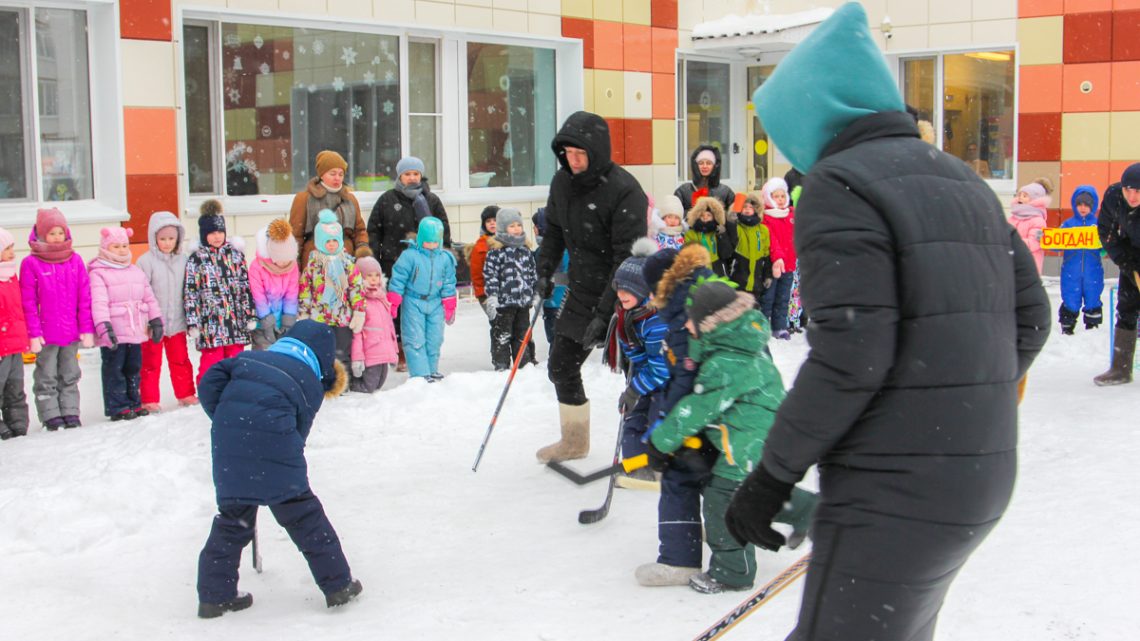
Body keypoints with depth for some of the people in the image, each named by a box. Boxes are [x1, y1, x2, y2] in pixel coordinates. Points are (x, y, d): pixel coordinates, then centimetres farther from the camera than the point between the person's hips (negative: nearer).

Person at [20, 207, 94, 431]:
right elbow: (28, 302, -6)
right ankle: (51, 416, 12)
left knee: (70, 376, 12)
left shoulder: (75, 260, 4)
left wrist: (87, 328, 1)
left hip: (72, 333, 3)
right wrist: (33, 333, -10)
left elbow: (85, 297, 5)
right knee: (46, 378, 5)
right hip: (45, 335, -3)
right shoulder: (31, 263, -6)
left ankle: (71, 413, 20)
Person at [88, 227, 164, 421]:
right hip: (113, 334, -7)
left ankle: (133, 403, 24)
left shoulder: (136, 272, 15)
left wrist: (156, 320, 11)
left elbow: (149, 298, 18)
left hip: (136, 331, 7)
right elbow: (99, 303, -18)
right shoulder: (98, 273, -7)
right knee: (114, 370, -2)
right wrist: (104, 326, -28)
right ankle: (117, 407, 3)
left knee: (133, 368, 14)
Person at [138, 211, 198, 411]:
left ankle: (185, 394, 25)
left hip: (176, 321, 4)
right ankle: (149, 399, 12)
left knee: (181, 359, 13)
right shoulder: (146, 261, -9)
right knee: (151, 362, 5)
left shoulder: (182, 259, 3)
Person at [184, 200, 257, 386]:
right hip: (210, 322, -3)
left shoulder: (236, 254, 9)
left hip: (236, 320, 3)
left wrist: (251, 316, 8)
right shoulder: (196, 259, -1)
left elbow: (246, 287, 12)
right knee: (211, 361, -3)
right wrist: (192, 323, -7)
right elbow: (190, 293, -2)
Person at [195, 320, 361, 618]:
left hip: (227, 436, 3)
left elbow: (209, 383, 13)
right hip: (272, 435, -3)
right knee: (302, 514, 11)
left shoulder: (249, 359, 25)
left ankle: (215, 594, 22)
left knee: (233, 515, 19)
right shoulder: (312, 387, 16)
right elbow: (298, 432, 10)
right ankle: (338, 585, 18)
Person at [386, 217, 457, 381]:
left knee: (434, 340, 9)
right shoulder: (410, 256, -11)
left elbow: (448, 285, 8)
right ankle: (420, 373, -3)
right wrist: (392, 304, -10)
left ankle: (431, 370, 23)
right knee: (415, 340, -6)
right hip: (413, 302, -3)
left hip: (435, 303, 4)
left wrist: (449, 307, 9)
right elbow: (398, 280, -8)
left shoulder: (445, 259, 2)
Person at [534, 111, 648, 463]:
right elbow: (554, 231, 19)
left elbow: (628, 260, -24)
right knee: (561, 366, 15)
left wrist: (604, 313, -27)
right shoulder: (562, 182, 1)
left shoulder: (625, 191, -22)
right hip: (582, 293, 8)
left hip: (622, 297, -8)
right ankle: (574, 440, 35)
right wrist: (545, 269, 5)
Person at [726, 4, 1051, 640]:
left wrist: (773, 474, -12)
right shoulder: (966, 182, 15)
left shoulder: (839, 183, -11)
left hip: (892, 492, -9)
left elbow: (851, 352, -20)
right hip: (985, 479, 9)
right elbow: (1030, 317, 14)